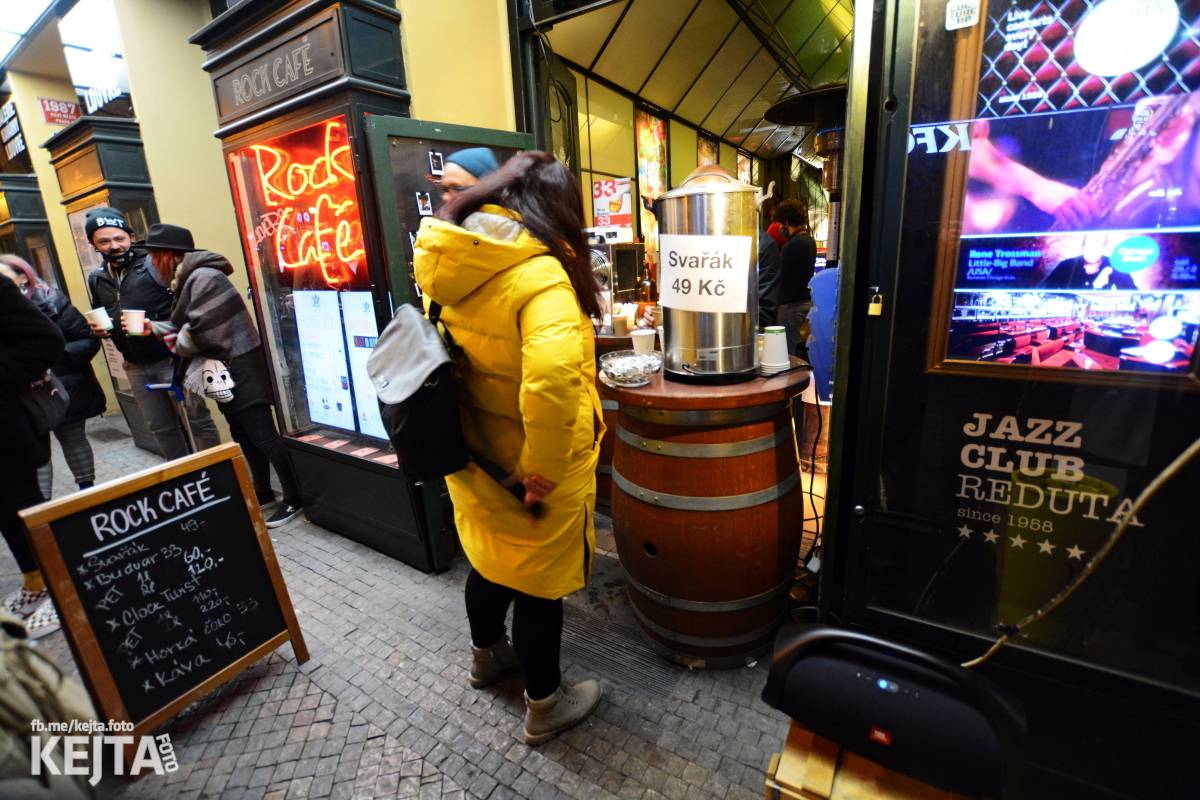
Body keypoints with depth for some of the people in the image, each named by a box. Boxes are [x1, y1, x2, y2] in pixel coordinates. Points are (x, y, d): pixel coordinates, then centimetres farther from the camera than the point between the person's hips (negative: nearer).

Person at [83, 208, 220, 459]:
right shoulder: (96, 278, 9)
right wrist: (98, 329, 2)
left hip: (172, 358, -7)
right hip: (136, 367, 7)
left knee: (198, 419, -1)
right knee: (160, 427, 15)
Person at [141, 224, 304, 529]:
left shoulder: (204, 277, -17)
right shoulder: (189, 280, 15)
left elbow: (200, 330, -22)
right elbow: (184, 326, 16)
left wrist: (180, 346, -5)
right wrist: (154, 328, 4)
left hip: (240, 368, -11)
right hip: (224, 370, 11)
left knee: (262, 435, -8)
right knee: (243, 434, 17)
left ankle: (293, 499, 0)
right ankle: (263, 491, 29)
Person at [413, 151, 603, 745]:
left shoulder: (448, 265, 1)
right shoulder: (539, 274, -24)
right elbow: (552, 380, -40)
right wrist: (544, 467, -25)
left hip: (472, 457, 7)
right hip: (529, 473, -7)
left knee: (490, 560, 27)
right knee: (539, 585, 13)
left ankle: (487, 657, 53)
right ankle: (545, 706, 37)